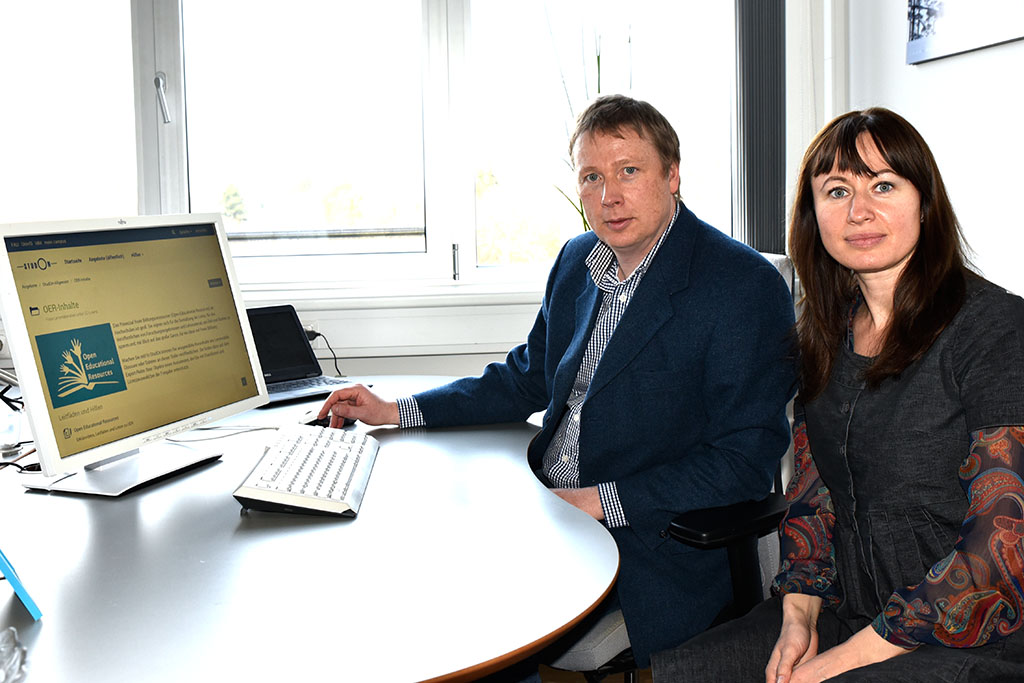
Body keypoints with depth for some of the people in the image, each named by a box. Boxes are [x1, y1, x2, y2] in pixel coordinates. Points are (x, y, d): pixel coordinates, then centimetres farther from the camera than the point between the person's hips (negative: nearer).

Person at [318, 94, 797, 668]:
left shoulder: (747, 286, -14)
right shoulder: (578, 259, 8)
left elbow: (746, 460, -16)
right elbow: (527, 379, 21)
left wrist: (602, 502, -19)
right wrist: (396, 412, 13)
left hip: (648, 549, -6)